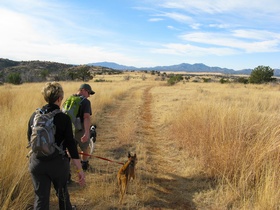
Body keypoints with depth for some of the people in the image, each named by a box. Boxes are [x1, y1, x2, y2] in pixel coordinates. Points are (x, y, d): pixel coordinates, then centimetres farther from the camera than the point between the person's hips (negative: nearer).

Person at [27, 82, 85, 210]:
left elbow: (30, 139, 11)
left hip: (37, 162, 3)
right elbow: (71, 144, -15)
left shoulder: (34, 116, -2)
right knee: (62, 192, 22)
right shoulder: (64, 118, -14)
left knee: (40, 197, 11)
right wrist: (80, 169, -10)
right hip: (58, 162, -2)